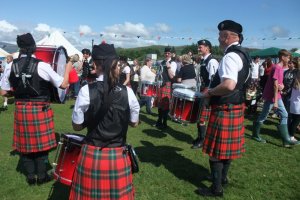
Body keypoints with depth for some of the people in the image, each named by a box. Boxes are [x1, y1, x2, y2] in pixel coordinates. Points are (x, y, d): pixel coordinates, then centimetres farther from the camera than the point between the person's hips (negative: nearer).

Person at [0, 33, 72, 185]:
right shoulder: (42, 65, -13)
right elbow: (63, 85, -7)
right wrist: (67, 69, 8)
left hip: (21, 109, 4)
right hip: (40, 109, -3)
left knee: (25, 142, 15)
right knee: (41, 142, 11)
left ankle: (30, 176, 28)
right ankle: (41, 176, 24)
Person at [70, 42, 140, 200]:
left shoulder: (86, 91, -12)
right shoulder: (127, 92, -8)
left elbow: (77, 126, -3)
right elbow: (134, 123, 5)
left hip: (92, 155, -1)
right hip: (118, 156, 1)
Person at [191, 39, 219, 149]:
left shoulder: (212, 61, -15)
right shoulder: (203, 60, 14)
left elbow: (214, 80, -21)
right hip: (202, 91, 9)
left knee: (201, 118, -4)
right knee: (199, 116, 14)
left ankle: (202, 140, 9)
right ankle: (200, 137, 27)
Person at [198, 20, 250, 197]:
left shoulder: (230, 56, -21)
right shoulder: (243, 54, 11)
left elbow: (229, 86, -35)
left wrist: (210, 92, -18)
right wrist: (214, 90, 19)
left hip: (224, 109, -10)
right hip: (236, 106, 10)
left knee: (216, 150, 2)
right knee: (227, 145, 21)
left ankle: (216, 188, 15)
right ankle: (223, 177, 38)